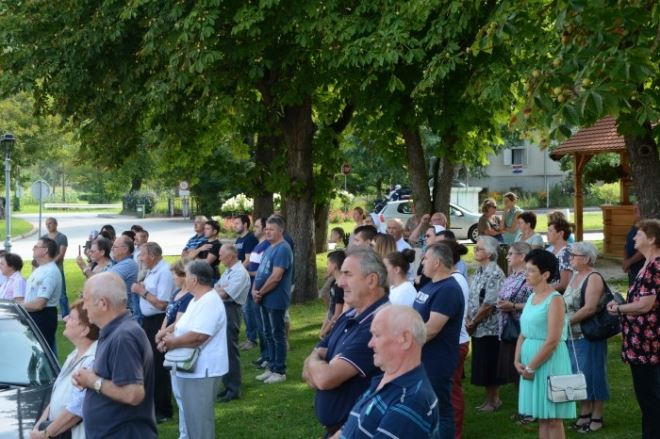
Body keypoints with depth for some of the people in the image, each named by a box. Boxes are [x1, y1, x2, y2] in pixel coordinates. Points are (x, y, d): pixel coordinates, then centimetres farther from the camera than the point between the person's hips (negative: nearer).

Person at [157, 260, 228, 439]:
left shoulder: (210, 302, -22)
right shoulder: (197, 300, 13)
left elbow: (197, 337, -29)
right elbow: (183, 324, 18)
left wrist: (172, 343, -15)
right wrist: (169, 334, -3)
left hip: (202, 371, -10)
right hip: (192, 368, 10)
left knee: (199, 419, -3)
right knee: (192, 416, 20)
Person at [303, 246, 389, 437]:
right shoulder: (348, 316, 5)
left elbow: (325, 378, -28)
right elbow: (311, 371, 10)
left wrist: (314, 361, -5)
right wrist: (313, 366, -14)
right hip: (334, 427, 8)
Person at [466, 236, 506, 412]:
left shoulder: (495, 273, -15)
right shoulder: (479, 272, 12)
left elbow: (489, 304, -19)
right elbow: (471, 299, 14)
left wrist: (473, 322, -12)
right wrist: (469, 321, 2)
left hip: (489, 328, -8)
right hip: (477, 328, 8)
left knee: (489, 366, 0)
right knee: (481, 366, 13)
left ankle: (494, 399, 12)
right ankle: (490, 398, 22)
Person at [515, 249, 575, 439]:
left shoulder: (554, 300, -13)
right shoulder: (531, 298, 12)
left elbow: (552, 342, -19)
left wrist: (530, 367, -14)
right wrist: (518, 361, 2)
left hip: (549, 363, -8)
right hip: (530, 362, 8)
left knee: (552, 419, -1)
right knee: (541, 418, 12)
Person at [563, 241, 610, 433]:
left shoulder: (593, 278, -14)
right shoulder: (575, 276, 12)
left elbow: (590, 308, -24)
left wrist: (566, 322, -19)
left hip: (589, 337, -8)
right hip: (573, 336, 8)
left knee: (591, 374, 0)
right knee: (578, 374, 13)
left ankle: (597, 417, 10)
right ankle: (585, 412, 25)